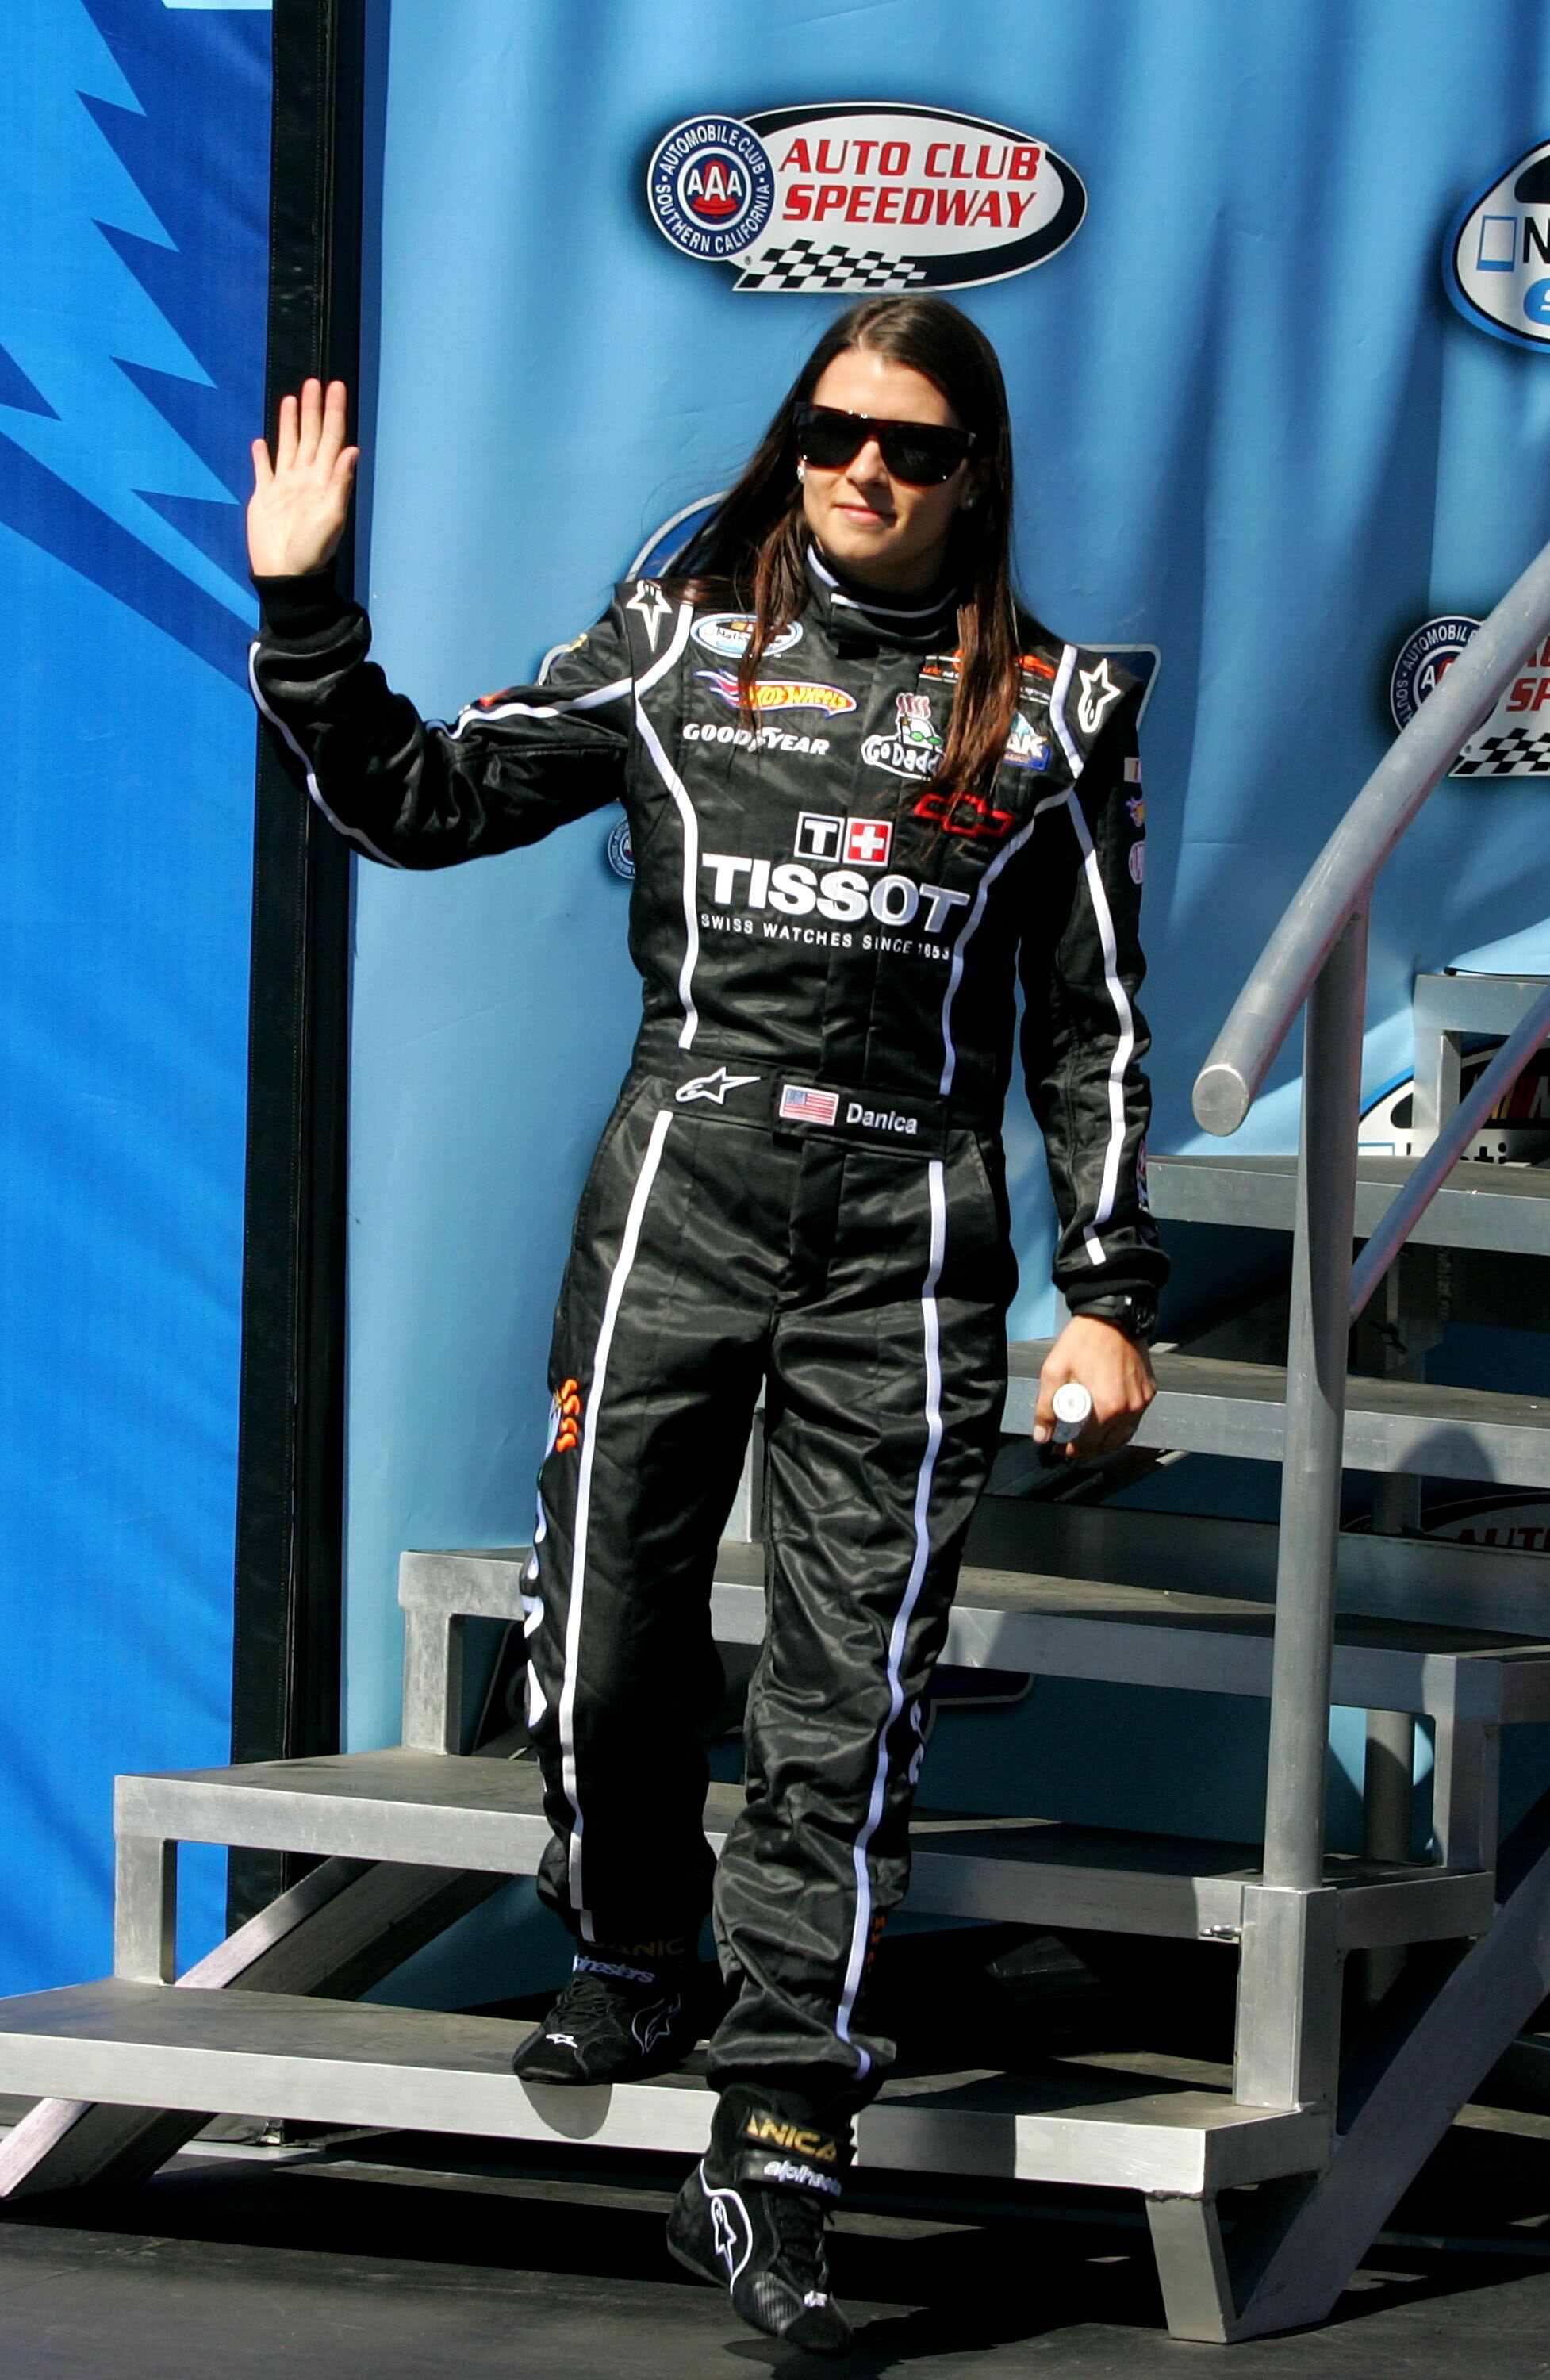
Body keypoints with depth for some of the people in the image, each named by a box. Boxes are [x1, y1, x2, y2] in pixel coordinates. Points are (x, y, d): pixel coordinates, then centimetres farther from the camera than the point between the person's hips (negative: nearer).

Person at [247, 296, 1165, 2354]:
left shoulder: (1050, 711, 9)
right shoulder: (684, 651, 9)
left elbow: (1094, 1027, 10)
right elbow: (419, 801, 8)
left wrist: (1108, 1299, 5)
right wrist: (302, 607, -4)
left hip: (907, 1233, -1)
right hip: (681, 1189, 1)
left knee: (847, 1708, -6)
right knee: (606, 1643, 2)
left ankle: (771, 2162, -4)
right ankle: (628, 1953, 33)